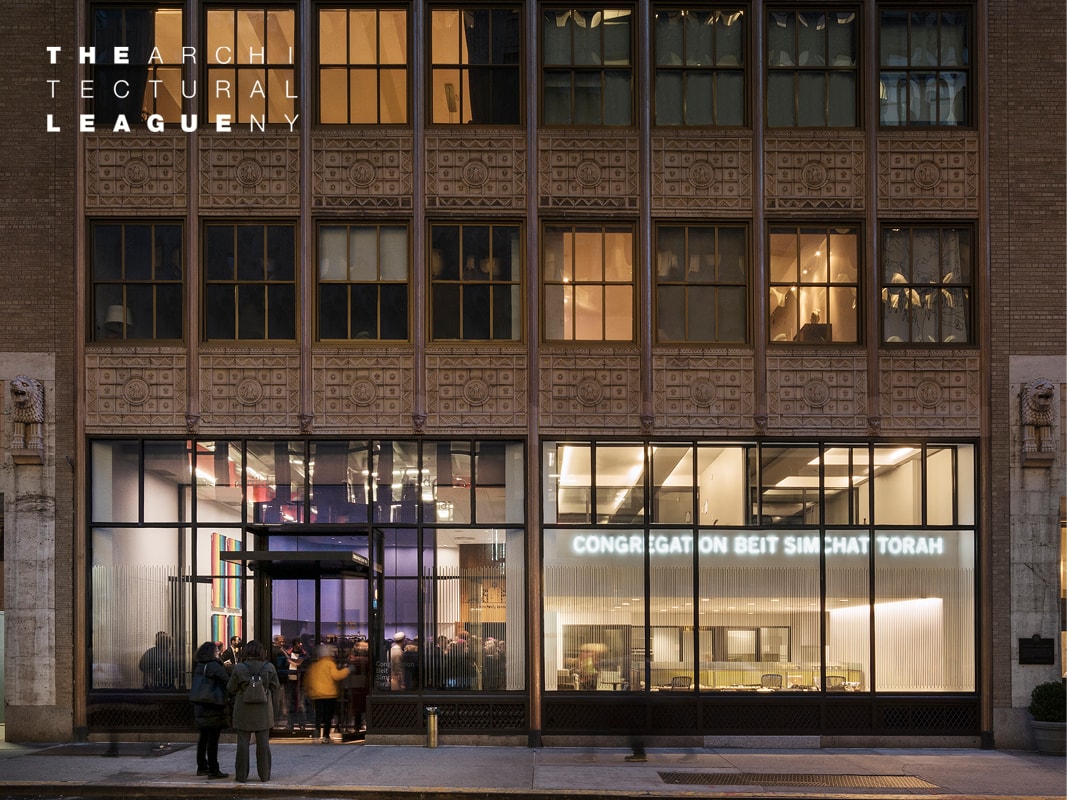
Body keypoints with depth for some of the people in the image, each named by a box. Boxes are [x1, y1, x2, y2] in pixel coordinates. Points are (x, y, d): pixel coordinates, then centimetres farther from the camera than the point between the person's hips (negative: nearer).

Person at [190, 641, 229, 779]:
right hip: (213, 708, -8)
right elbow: (228, 681, -18)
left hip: (200, 706, 8)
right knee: (213, 739, -6)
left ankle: (201, 767, 23)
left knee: (204, 737, 16)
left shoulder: (198, 667, 10)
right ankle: (213, 770, -5)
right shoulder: (214, 666, -14)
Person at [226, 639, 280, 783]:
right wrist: (272, 706, 13)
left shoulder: (239, 668, -9)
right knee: (263, 742, 8)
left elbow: (231, 688, 0)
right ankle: (264, 774, 11)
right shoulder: (269, 667, -5)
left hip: (244, 710, -1)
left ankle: (241, 775, 7)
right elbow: (275, 688, 1)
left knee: (243, 742, 5)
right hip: (263, 710, 1)